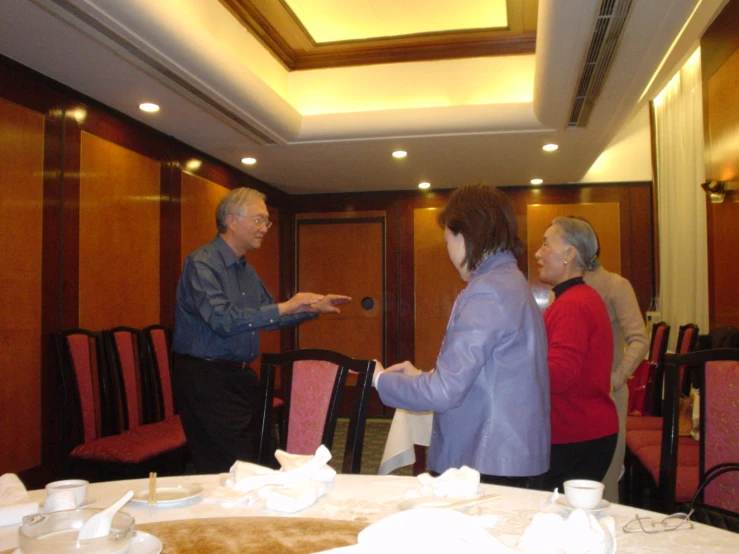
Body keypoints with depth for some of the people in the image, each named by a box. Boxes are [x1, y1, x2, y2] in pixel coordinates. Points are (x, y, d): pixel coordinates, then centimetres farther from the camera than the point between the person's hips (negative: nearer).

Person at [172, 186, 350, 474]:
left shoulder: (246, 270, 14)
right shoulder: (201, 264, -14)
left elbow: (268, 317, 24)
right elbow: (222, 320, -27)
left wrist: (314, 308, 14)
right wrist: (283, 308, -25)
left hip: (239, 376, 9)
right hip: (206, 378, -9)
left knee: (261, 458, 12)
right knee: (228, 471, -5)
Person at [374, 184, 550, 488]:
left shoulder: (487, 294, -19)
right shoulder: (513, 282, 13)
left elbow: (444, 391, -22)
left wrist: (381, 379, -7)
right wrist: (419, 377, 17)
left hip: (490, 467, -9)